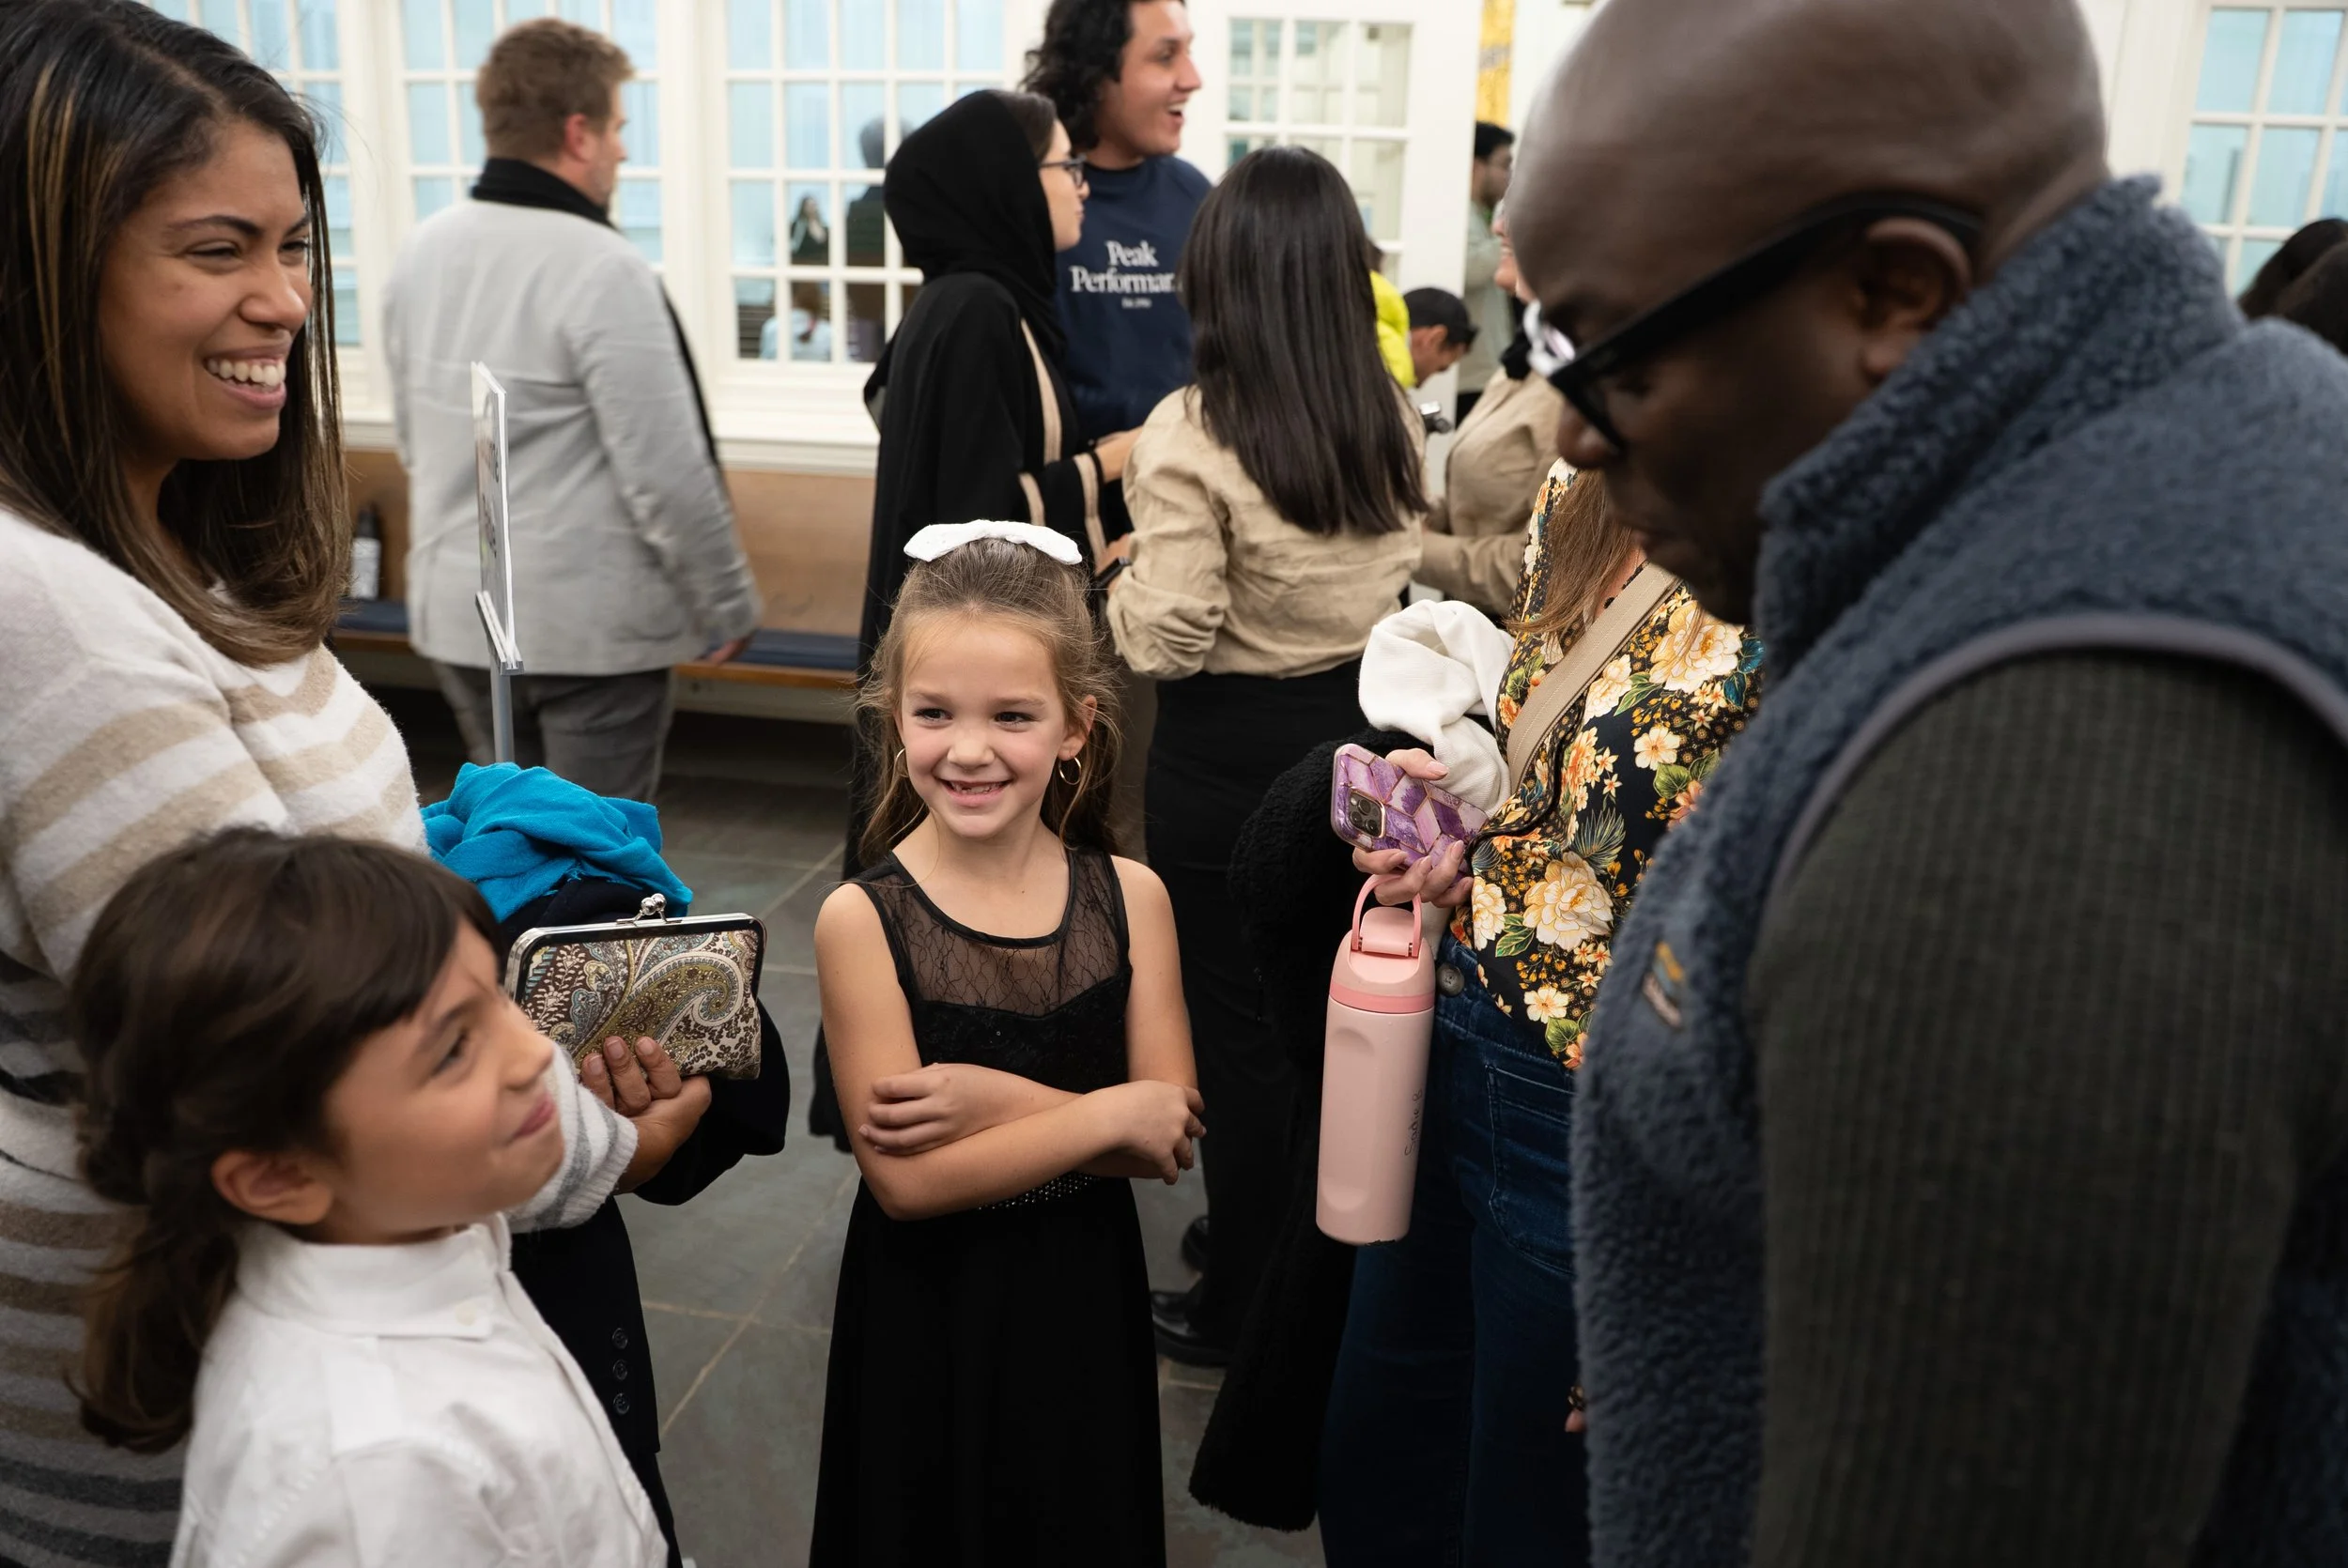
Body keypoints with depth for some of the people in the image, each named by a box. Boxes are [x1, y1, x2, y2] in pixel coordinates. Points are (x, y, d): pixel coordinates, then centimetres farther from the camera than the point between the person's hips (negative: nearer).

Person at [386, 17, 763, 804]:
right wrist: (730, 605, -7)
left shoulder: (423, 250, 4)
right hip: (592, 624, -7)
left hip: (455, 611, 7)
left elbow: (413, 439, 13)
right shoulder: (604, 269, -19)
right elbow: (669, 474, -20)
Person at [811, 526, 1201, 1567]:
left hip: (1084, 1302, 2)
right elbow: (906, 1179, -20)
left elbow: (1168, 1140, -11)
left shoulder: (1129, 898, -9)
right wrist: (1107, 1111, -20)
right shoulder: (862, 919, -17)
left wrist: (1001, 1101, -23)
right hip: (928, 1317, -2)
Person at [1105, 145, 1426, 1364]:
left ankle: (1245, 1300, 24)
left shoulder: (1193, 435, -20)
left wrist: (1120, 583, -1)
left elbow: (1164, 641, -19)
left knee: (1237, 1024, 9)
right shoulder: (1394, 420, -2)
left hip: (1231, 750, -5)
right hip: (1358, 729, 6)